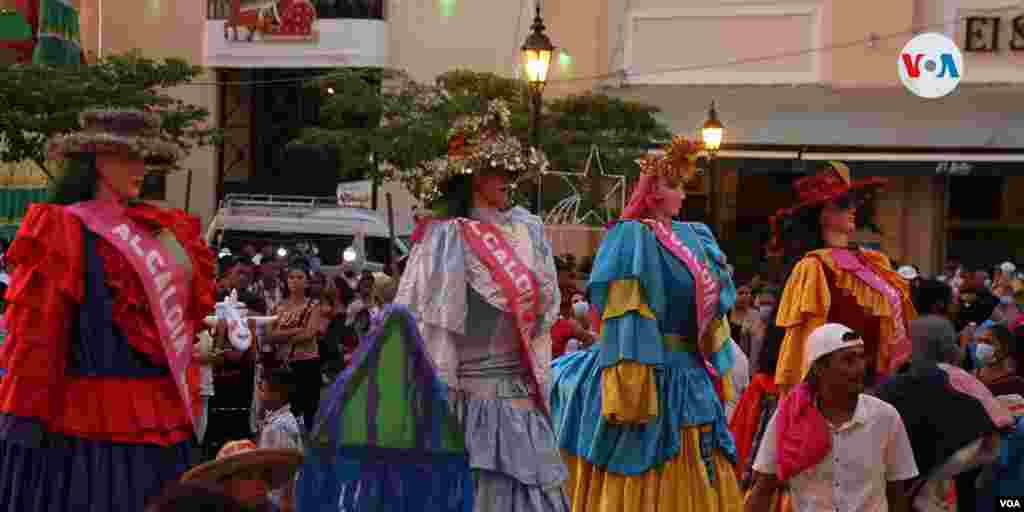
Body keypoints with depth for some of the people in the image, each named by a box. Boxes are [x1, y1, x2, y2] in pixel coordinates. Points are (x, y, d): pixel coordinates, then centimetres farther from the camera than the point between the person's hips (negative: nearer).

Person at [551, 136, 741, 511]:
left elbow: (711, 311, 19)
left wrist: (719, 375, 15)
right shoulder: (633, 238, -9)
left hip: (692, 381, 8)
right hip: (650, 376, -8)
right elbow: (624, 320, -17)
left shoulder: (695, 240, 15)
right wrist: (631, 386, -25)